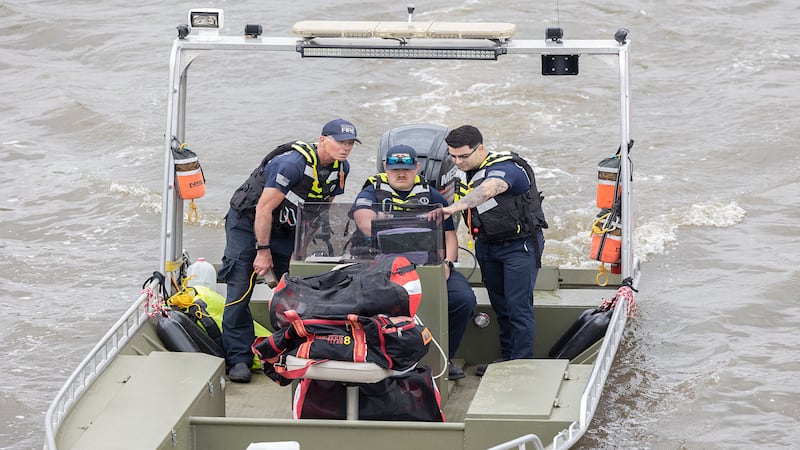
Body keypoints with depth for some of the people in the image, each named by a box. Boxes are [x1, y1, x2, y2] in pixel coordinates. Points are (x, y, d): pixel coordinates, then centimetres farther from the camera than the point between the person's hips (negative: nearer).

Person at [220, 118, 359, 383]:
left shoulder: (341, 168, -6)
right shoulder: (291, 163, -30)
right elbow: (265, 208, -26)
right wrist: (263, 251, -23)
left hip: (285, 229, 7)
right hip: (247, 221, -7)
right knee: (240, 289, -11)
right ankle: (238, 359, -8)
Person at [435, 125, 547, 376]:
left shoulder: (505, 168, -22)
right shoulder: (469, 171, 6)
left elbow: (487, 191, -43)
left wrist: (455, 207, -57)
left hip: (520, 245, -8)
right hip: (487, 246, 8)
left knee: (518, 306, -9)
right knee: (500, 305, 12)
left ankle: (521, 363, -5)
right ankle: (507, 357, 20)